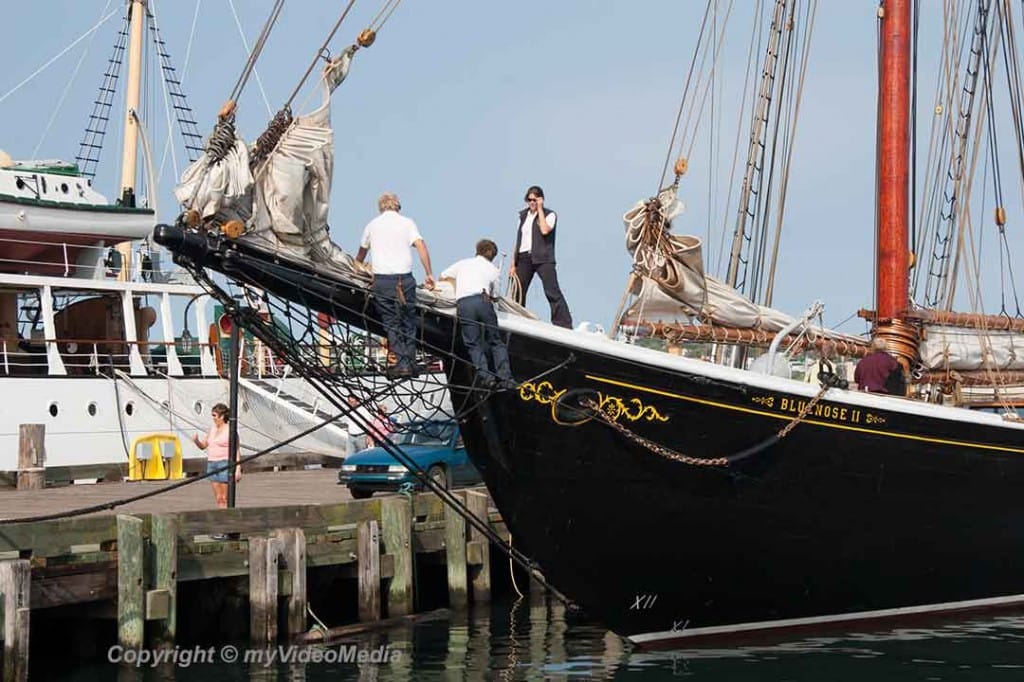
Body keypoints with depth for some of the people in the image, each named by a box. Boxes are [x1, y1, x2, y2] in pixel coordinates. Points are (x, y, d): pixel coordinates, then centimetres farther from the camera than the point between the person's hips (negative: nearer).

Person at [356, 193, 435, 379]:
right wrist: (429, 274, -2)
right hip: (404, 278, 0)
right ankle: (410, 362, 4)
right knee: (408, 323, 9)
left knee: (391, 323, 3)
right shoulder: (407, 223, 9)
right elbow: (421, 245, -5)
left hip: (382, 280, 0)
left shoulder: (373, 224, 15)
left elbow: (361, 253, 30)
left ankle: (402, 363, -9)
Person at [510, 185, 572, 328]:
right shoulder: (523, 215, 17)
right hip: (524, 258, 5)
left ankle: (564, 325, -17)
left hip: (543, 258, -5)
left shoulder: (549, 215, 2)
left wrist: (540, 209, -10)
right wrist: (514, 264, 14)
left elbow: (545, 230, -19)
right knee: (517, 294, 4)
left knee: (552, 292, -14)